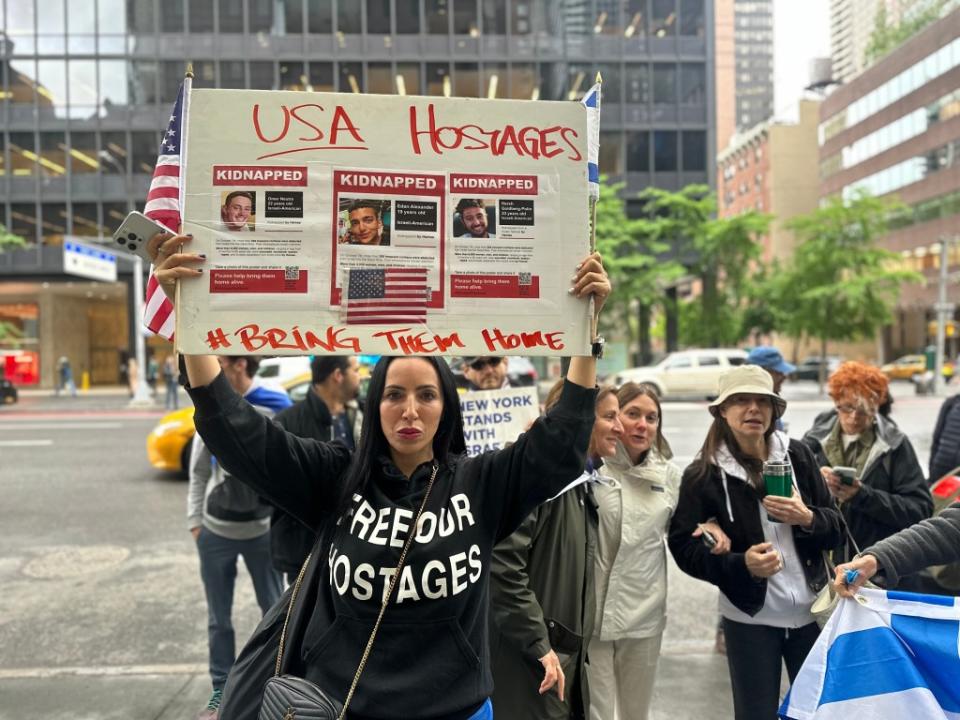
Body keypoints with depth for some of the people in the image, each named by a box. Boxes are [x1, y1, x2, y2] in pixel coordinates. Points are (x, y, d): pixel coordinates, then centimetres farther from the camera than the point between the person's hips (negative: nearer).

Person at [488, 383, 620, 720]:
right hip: (528, 657, -8)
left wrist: (575, 647, 15)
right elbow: (503, 563, -24)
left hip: (566, 652, 9)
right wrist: (538, 643, -20)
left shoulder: (582, 482, 11)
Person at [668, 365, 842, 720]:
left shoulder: (798, 455, -1)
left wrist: (807, 518, -18)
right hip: (749, 617, -2)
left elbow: (836, 528, 3)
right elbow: (683, 547, -9)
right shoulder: (703, 474, -9)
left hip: (810, 609, 3)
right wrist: (741, 565, -23)